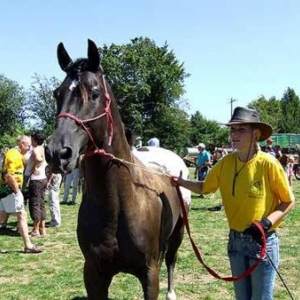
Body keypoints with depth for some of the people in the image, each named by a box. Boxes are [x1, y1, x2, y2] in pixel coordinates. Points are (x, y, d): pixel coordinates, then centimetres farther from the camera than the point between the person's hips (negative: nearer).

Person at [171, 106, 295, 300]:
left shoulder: (269, 164, -17)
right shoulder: (226, 163, -4)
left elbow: (289, 202, -8)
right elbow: (205, 188, 11)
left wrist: (267, 222, -22)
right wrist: (182, 182, -5)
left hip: (263, 241, -4)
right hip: (236, 240, 5)